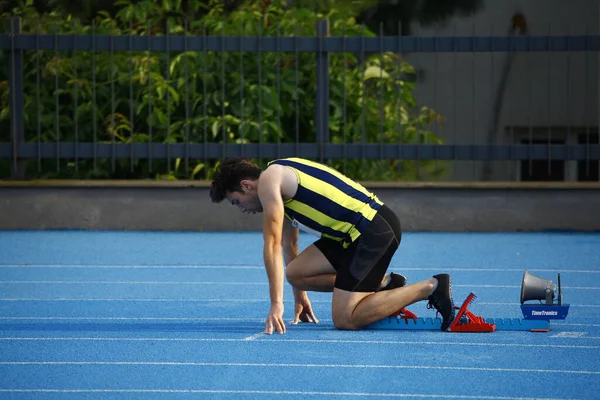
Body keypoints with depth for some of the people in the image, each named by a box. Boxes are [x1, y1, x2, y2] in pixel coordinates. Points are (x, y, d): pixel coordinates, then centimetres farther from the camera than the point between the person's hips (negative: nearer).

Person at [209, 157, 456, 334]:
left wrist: (276, 304, -15)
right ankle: (383, 285, 11)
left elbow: (272, 245, -13)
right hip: (357, 232, 10)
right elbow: (288, 244, 31)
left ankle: (431, 288, -10)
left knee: (344, 320, -12)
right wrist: (300, 297, 37)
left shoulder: (268, 180, -8)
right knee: (295, 273, 9)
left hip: (374, 231, -10)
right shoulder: (282, 187, 21)